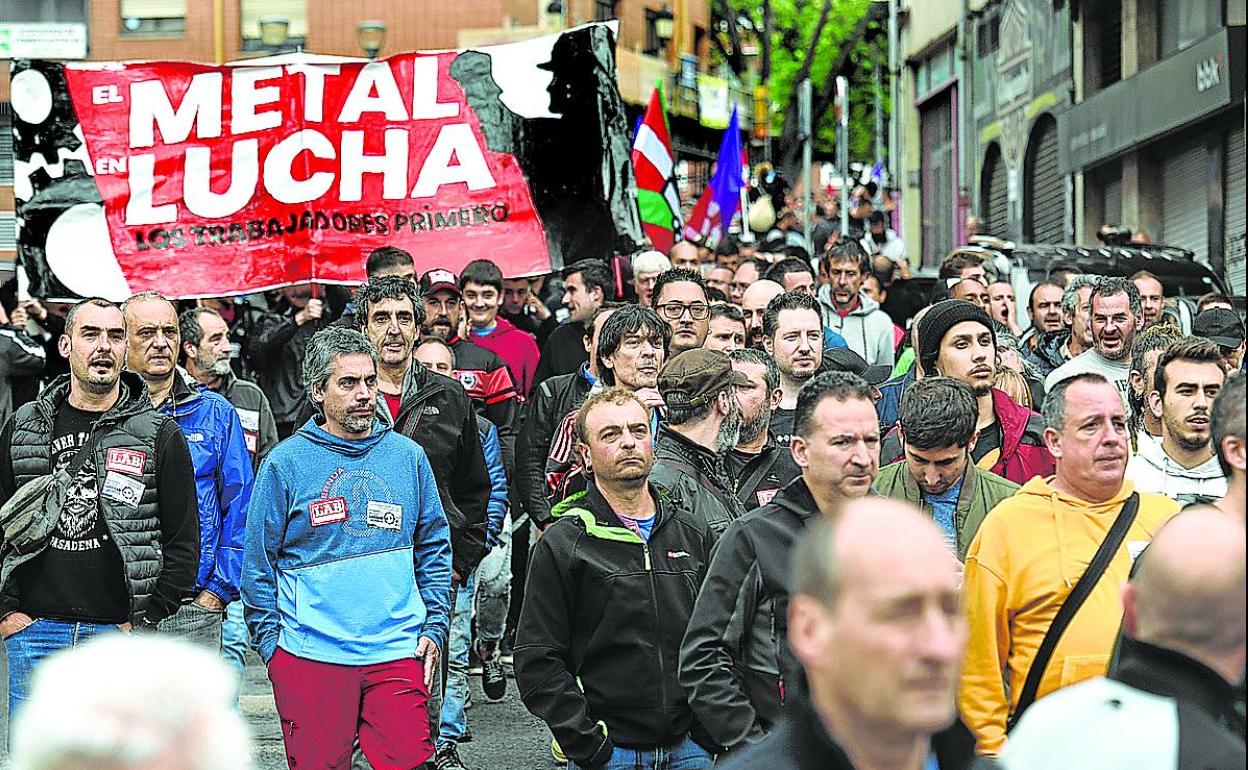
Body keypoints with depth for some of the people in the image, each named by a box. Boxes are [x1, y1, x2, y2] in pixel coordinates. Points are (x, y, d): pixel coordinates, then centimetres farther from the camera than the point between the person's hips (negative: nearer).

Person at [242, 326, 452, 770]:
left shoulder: (407, 456, 8)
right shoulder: (285, 462, 0)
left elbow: (434, 548, 15)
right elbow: (259, 562, 3)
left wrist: (434, 628, 7)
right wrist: (269, 642, -1)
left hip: (398, 651, 2)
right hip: (310, 656, -1)